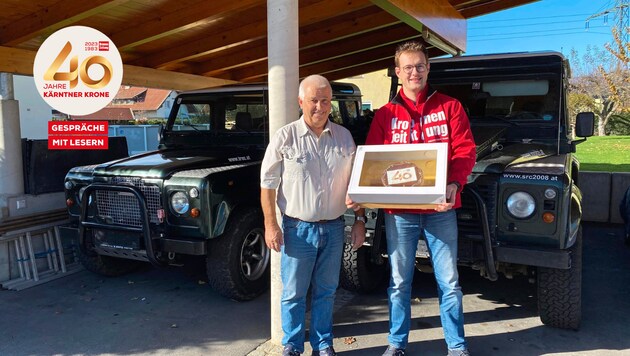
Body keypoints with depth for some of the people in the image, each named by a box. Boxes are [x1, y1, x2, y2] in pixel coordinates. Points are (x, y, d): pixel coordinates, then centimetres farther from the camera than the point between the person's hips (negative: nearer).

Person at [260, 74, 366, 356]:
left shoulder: (344, 137, 5)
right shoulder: (285, 137, -6)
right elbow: (268, 183, -5)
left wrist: (359, 221, 5)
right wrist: (270, 225, -10)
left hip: (334, 228, 3)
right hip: (298, 228, -3)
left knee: (326, 291, 14)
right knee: (293, 293, 7)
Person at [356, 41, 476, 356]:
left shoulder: (450, 107, 4)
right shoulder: (385, 114, 5)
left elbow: (465, 149, -4)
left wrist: (454, 183, -22)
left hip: (440, 209, 0)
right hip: (398, 211, 1)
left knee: (448, 281, 9)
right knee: (399, 282, 12)